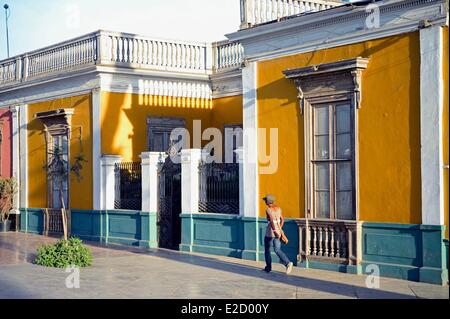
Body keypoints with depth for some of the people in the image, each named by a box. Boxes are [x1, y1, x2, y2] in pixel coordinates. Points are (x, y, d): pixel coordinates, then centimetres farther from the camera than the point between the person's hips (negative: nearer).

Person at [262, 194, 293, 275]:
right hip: (278, 232, 6)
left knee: (267, 250, 14)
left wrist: (274, 231, -35)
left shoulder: (268, 210, -15)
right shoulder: (278, 208, 8)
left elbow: (271, 220, -28)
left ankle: (268, 267, 20)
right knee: (277, 250, 6)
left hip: (270, 233, -6)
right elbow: (282, 219, 16)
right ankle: (288, 263, -15)